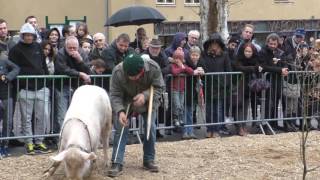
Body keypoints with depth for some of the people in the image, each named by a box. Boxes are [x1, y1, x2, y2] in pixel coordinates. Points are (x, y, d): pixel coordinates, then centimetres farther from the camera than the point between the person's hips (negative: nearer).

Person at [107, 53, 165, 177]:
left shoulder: (153, 68, -33)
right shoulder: (118, 72, -34)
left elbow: (160, 87, -19)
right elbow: (115, 95, -25)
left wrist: (145, 95, -37)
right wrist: (120, 111, -42)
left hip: (148, 101, 1)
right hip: (125, 101, -1)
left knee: (150, 128, -2)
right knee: (121, 128, -11)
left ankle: (149, 161, 15)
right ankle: (117, 163, -7)